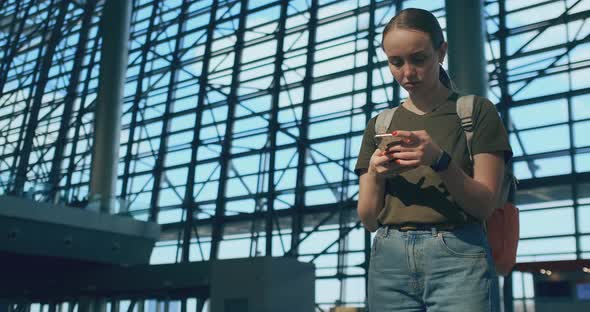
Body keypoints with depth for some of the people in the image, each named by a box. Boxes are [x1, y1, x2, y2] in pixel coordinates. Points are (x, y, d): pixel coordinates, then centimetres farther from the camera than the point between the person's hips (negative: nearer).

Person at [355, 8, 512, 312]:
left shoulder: (476, 111, 5)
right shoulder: (379, 126, 13)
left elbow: (485, 205, -2)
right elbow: (369, 219, 10)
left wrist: (440, 160, -18)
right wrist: (375, 174, -9)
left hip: (458, 255, -2)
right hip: (390, 258, 3)